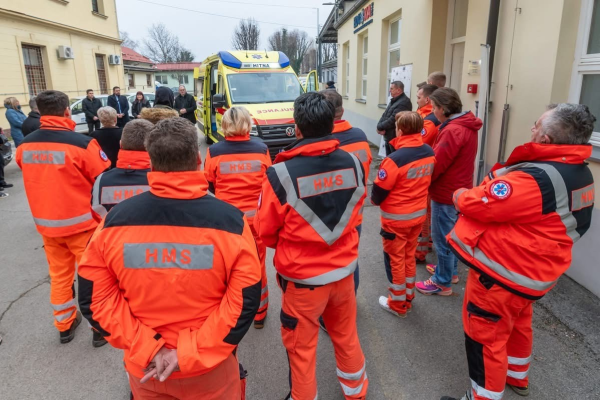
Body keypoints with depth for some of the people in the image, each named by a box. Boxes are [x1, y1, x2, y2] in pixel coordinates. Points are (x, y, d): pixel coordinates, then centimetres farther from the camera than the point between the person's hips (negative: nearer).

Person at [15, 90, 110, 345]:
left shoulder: (24, 146, -2)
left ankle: (64, 325, 35)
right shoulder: (82, 143, -21)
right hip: (81, 222, -5)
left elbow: (36, 178, 12)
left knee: (59, 275, 19)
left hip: (46, 224, 5)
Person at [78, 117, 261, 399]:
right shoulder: (229, 221, -20)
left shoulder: (116, 219, -14)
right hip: (210, 368, -1)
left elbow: (95, 297, -8)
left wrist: (145, 349, -9)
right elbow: (245, 301, -18)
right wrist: (191, 354, -14)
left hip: (142, 366, 2)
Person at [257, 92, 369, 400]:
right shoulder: (352, 163, -9)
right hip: (344, 269, 5)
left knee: (301, 346, 17)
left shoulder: (282, 173, -23)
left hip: (302, 277, -5)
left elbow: (265, 231, -10)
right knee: (346, 334, 26)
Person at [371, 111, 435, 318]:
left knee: (395, 259, 12)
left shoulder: (395, 159, -28)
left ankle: (397, 304, 26)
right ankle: (408, 298, 37)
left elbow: (379, 190, -19)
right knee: (409, 256, 22)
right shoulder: (429, 152, -6)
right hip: (419, 214, 6)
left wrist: (375, 200, 3)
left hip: (396, 218, -6)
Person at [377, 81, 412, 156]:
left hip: (396, 139, -10)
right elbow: (385, 115, 14)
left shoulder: (404, 102, -17)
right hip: (389, 137, 10)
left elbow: (393, 120, -23)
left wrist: (380, 127, -11)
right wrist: (380, 126, -5)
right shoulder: (393, 101, 16)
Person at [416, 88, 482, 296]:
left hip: (446, 193, -10)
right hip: (458, 189, 10)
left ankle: (443, 282, 17)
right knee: (450, 234, 22)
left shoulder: (453, 131, -25)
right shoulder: (466, 126, 7)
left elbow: (437, 163, -23)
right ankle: (450, 270, 38)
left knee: (442, 239, 4)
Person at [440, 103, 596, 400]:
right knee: (518, 325, 29)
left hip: (502, 273, -10)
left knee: (485, 337, 8)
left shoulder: (536, 178, -31)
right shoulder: (580, 173, 1)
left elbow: (478, 203, -25)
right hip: (535, 271, 10)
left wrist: (460, 195, -3)